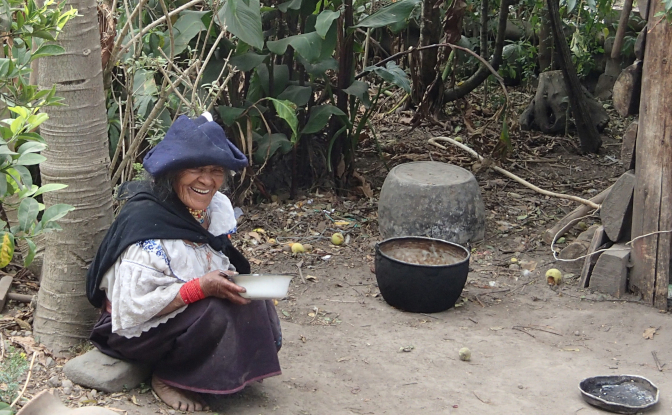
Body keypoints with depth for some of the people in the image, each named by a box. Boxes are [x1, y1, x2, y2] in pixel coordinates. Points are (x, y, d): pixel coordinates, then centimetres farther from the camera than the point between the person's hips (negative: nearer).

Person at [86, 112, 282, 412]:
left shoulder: (217, 208, -4)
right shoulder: (147, 224, -27)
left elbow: (224, 268, 12)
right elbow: (133, 306, -27)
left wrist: (228, 282, -11)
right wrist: (202, 287, -32)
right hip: (136, 330, -7)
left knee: (253, 303, -14)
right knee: (217, 314, -29)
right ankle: (167, 378, -7)